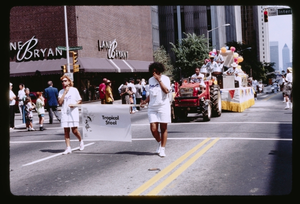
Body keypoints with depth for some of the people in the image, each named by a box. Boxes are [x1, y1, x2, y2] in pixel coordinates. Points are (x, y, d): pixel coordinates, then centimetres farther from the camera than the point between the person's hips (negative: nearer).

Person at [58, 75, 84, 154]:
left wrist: (75, 104, -11)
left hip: (73, 112, -2)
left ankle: (81, 141, 25)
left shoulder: (74, 90, 3)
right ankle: (68, 148, 3)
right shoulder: (61, 92, 9)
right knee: (66, 131, 0)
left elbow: (80, 100, 8)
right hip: (64, 113, 3)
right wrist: (65, 92, -6)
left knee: (74, 130, -5)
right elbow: (60, 103, -3)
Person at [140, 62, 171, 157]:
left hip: (163, 106, -4)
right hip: (152, 107, 4)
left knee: (163, 128, 2)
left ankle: (162, 149, 12)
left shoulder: (165, 78, -1)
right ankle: (159, 142, 23)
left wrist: (159, 80, -15)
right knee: (153, 129, -5)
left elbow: (166, 91, -17)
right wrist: (145, 101, 7)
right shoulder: (151, 80, 14)